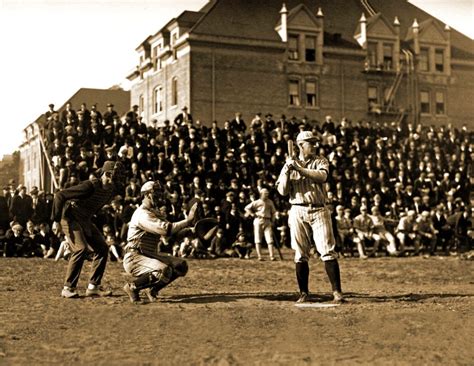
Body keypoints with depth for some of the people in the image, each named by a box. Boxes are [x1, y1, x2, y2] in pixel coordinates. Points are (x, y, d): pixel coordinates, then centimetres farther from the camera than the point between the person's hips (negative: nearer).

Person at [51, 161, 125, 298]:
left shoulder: (112, 190, -3)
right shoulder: (90, 186, -27)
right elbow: (60, 195, -26)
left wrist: (90, 217, 16)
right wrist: (55, 218, -21)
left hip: (86, 220, 8)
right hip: (71, 218, -8)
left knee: (102, 248, 2)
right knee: (81, 249, -22)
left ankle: (93, 286, 8)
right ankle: (68, 288, -14)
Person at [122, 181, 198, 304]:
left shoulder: (155, 213, 16)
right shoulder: (143, 214, -17)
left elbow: (174, 231, 13)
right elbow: (165, 230, -29)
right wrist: (187, 220, -25)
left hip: (150, 255, 9)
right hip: (134, 258, -9)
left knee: (181, 266, 1)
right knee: (164, 271, -32)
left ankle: (152, 289, 11)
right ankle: (132, 287, -9)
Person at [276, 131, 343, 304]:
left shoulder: (321, 161, 8)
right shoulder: (289, 164, 10)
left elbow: (322, 176, -15)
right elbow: (282, 191, 2)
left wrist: (299, 169, -20)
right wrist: (287, 171, -11)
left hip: (319, 211, -1)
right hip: (298, 212, 1)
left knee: (328, 251, -7)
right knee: (300, 255, 3)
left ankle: (337, 291, -4)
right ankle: (303, 293, 11)